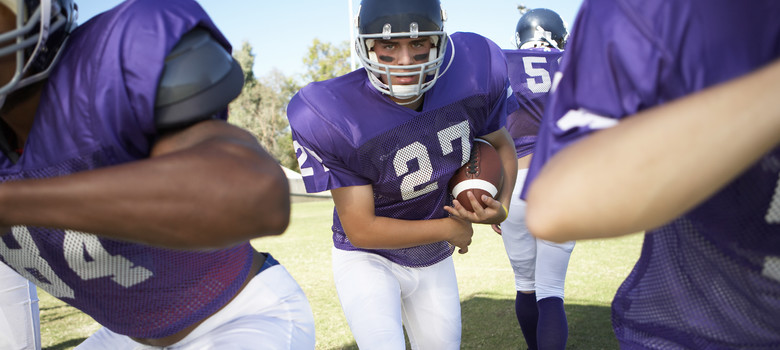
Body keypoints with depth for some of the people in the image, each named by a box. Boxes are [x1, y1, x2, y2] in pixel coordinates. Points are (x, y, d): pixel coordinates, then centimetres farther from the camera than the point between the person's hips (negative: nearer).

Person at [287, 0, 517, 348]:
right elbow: (361, 230, -24)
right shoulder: (332, 115, -31)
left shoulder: (476, 70, -19)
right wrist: (449, 228, -16)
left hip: (435, 261, 5)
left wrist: (500, 206, -17)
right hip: (367, 258, -4)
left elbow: (500, 145, 2)